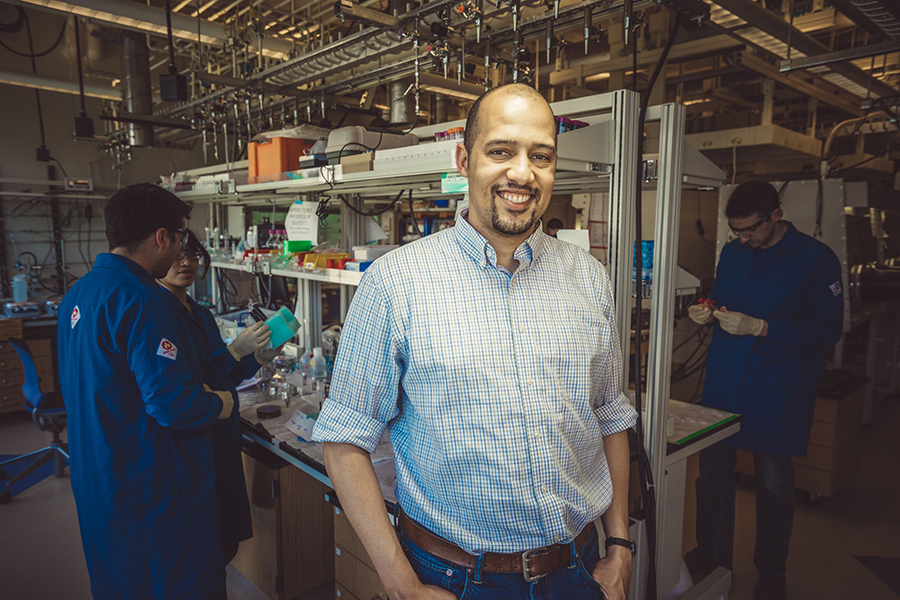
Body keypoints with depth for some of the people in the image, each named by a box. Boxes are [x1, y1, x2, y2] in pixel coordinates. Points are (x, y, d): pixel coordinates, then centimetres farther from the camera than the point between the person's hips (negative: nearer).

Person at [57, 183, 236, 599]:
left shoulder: (76, 295, 6)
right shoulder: (141, 302, -24)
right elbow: (173, 404, -29)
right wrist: (221, 404, -10)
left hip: (96, 484, 9)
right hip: (154, 492, -9)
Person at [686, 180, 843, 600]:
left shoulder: (817, 259, -8)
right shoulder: (732, 252, 8)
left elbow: (828, 329, -12)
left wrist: (759, 327, -21)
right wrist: (708, 314, -4)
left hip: (776, 390, -4)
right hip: (723, 383, 5)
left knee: (774, 482, 9)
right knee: (712, 470, 9)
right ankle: (712, 554, 30)